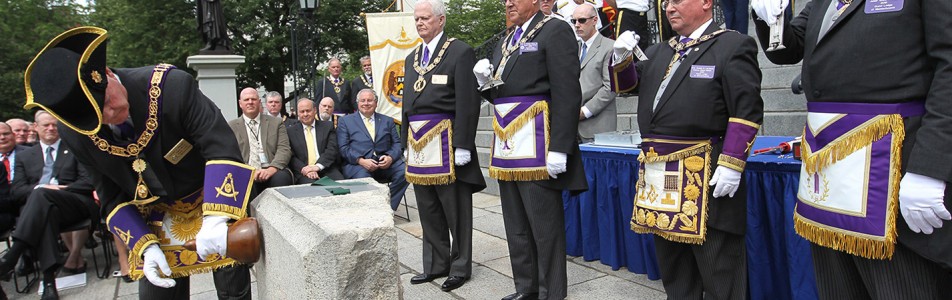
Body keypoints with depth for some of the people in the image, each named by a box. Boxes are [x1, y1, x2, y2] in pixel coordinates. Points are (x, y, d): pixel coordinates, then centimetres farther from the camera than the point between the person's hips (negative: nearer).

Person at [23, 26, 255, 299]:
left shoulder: (171, 85, -28)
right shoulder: (74, 132, -14)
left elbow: (221, 146, -29)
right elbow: (113, 198, -5)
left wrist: (216, 218, -40)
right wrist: (145, 246, -19)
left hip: (216, 197, -3)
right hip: (157, 216, 3)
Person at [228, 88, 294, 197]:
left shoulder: (276, 123, 16)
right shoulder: (231, 126, 16)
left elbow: (284, 149, 5)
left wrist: (272, 169, -14)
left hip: (272, 172, 1)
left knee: (282, 177, -33)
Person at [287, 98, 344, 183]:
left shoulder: (327, 126, 13)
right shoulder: (291, 130, 13)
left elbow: (332, 149, 1)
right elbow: (291, 156, 4)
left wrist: (318, 166, -15)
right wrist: (304, 169, -15)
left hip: (326, 168, 2)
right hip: (303, 172, -1)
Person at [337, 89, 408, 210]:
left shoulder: (387, 121, 21)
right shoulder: (345, 121, 14)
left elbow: (397, 144, 14)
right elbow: (343, 148, 3)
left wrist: (390, 157, -10)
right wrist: (361, 161, -14)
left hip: (385, 163, 3)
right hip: (356, 164, -3)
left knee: (404, 171, -27)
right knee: (362, 178, -37)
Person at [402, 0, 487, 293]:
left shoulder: (460, 52, -5)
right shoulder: (411, 58, 17)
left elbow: (468, 102, -12)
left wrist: (462, 145, -16)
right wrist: (406, 142, 14)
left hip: (445, 141, -7)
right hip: (418, 143, 7)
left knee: (455, 208, 4)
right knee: (428, 210, 14)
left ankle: (460, 267, 17)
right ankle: (435, 265, 27)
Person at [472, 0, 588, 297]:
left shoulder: (555, 31, -4)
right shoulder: (505, 41, 20)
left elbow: (567, 93, -13)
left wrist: (559, 148, -20)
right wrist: (485, 81, 2)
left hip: (536, 145, -8)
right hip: (507, 144, 8)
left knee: (545, 226, 1)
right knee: (516, 227, 14)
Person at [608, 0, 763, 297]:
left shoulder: (733, 46, -4)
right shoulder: (658, 53, 17)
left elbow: (747, 110, -12)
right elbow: (626, 83, 19)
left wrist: (731, 165, -19)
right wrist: (622, 58, -1)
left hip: (706, 179, -7)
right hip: (658, 176, 7)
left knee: (719, 272, 2)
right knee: (673, 271, 18)